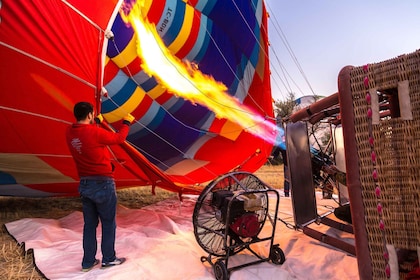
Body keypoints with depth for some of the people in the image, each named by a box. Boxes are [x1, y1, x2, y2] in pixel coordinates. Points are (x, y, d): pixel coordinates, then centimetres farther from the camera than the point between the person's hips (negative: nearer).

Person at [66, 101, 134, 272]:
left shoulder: (70, 133, 1)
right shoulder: (95, 132, -19)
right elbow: (119, 138, -6)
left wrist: (96, 122, 37)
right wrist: (126, 123, 11)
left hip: (84, 184, 7)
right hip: (102, 184, -7)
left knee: (90, 224, 17)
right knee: (108, 223, 10)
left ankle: (88, 261, 26)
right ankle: (109, 259, 23)